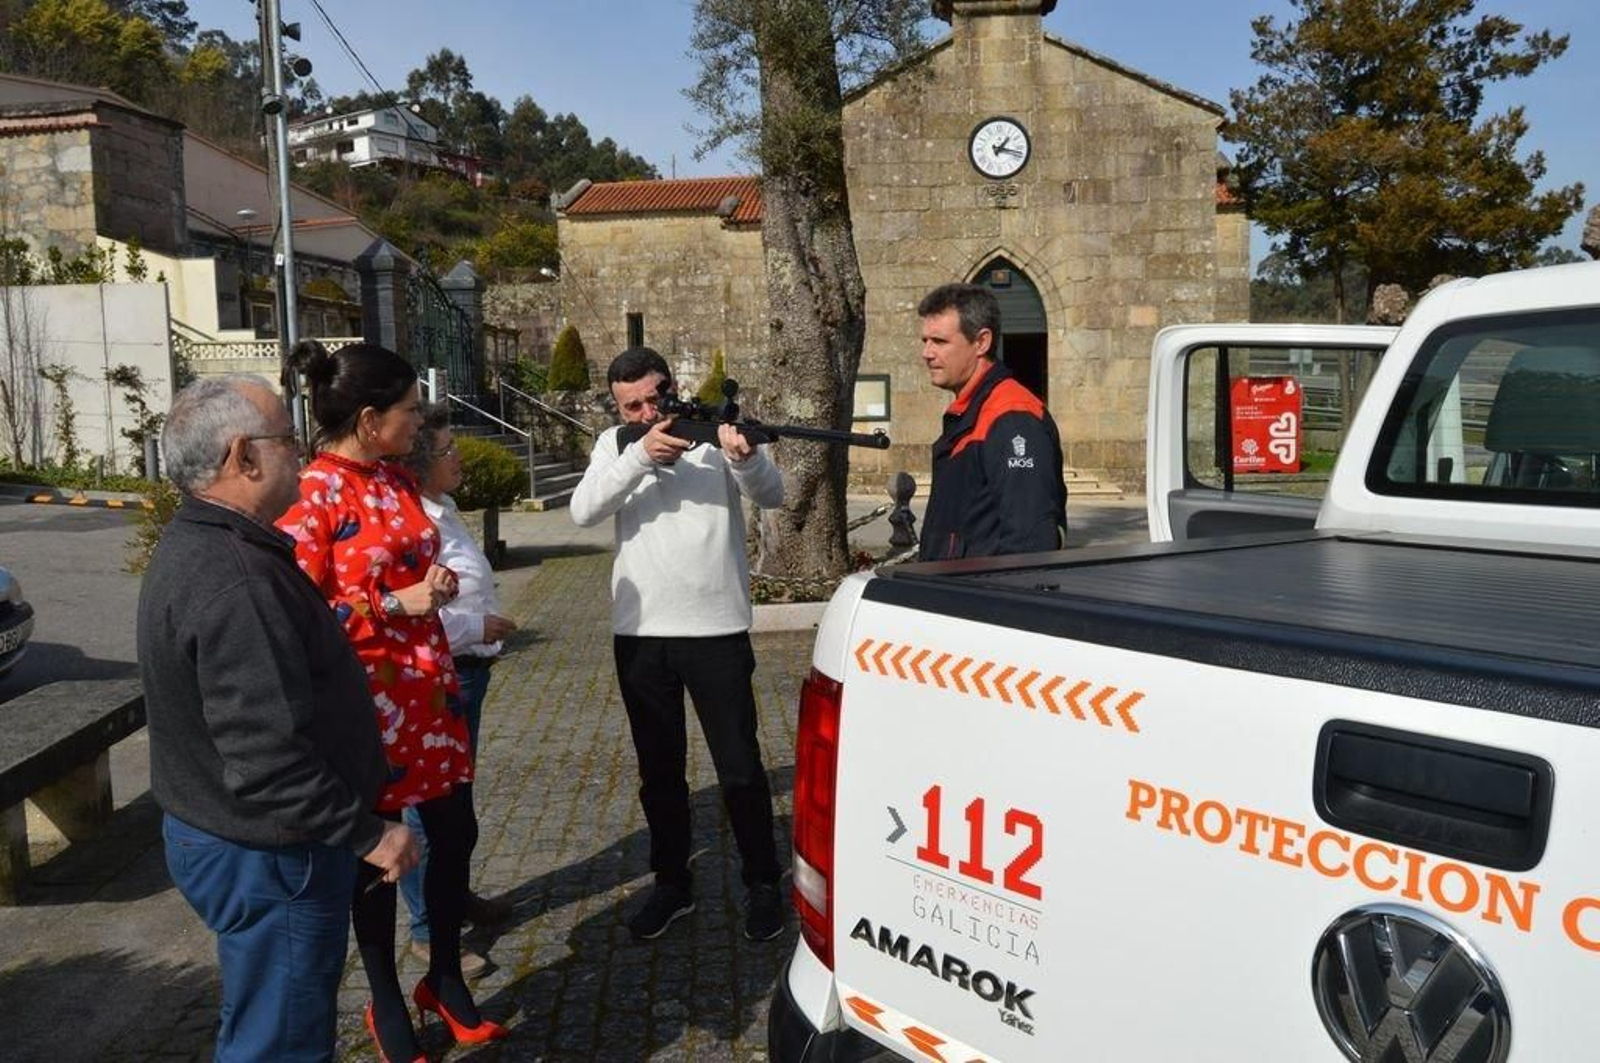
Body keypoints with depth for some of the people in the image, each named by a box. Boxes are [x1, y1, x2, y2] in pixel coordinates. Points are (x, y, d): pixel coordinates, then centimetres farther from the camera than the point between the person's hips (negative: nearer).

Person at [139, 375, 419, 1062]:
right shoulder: (232, 583, -29)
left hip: (216, 833, 10)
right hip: (266, 858, -10)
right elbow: (267, 759, -32)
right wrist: (366, 834, -21)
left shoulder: (197, 543, 7)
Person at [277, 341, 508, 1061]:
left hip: (429, 689, 7)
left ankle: (445, 980, 36)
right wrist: (399, 605, -20)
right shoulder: (311, 494, -16)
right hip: (367, 701, -7)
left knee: (455, 834, 14)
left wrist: (438, 583, 0)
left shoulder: (396, 479, 7)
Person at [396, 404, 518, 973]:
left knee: (456, 795, 23)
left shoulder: (441, 510, 10)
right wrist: (480, 627, -20)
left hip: (464, 671, 10)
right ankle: (427, 930, 15)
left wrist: (488, 626, 12)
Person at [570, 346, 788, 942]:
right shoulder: (615, 444, 6)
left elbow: (772, 495, -15)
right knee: (659, 771, 15)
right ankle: (672, 886, 32)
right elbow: (584, 510, -10)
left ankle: (762, 885, 24)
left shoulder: (716, 431, -3)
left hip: (717, 629, -3)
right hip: (640, 634, 3)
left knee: (741, 768, 6)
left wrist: (744, 456, -37)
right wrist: (641, 455, -24)